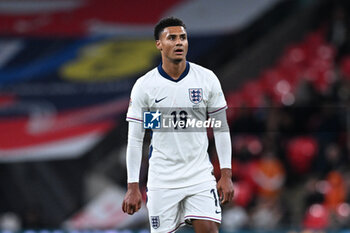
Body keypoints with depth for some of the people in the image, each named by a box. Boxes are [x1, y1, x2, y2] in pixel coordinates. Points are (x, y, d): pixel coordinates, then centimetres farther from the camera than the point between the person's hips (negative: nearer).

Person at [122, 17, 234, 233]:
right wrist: (133, 187, -4)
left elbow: (220, 128, 6)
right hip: (162, 180, -1)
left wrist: (226, 175, 0)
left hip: (200, 174, 1)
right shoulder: (144, 86, -4)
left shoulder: (207, 79, 0)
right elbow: (135, 139, 0)